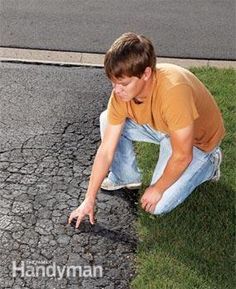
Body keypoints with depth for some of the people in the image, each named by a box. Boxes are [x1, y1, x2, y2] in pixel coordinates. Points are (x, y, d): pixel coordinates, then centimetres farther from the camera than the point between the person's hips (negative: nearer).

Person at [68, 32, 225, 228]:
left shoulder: (173, 91, -42)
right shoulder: (122, 90, -22)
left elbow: (182, 155, -31)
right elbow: (106, 150, -17)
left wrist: (157, 189, -16)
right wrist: (89, 200, -15)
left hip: (197, 139, -5)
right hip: (161, 126, 5)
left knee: (158, 206, -11)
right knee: (107, 121, -13)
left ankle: (208, 163, 10)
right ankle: (127, 177, 9)